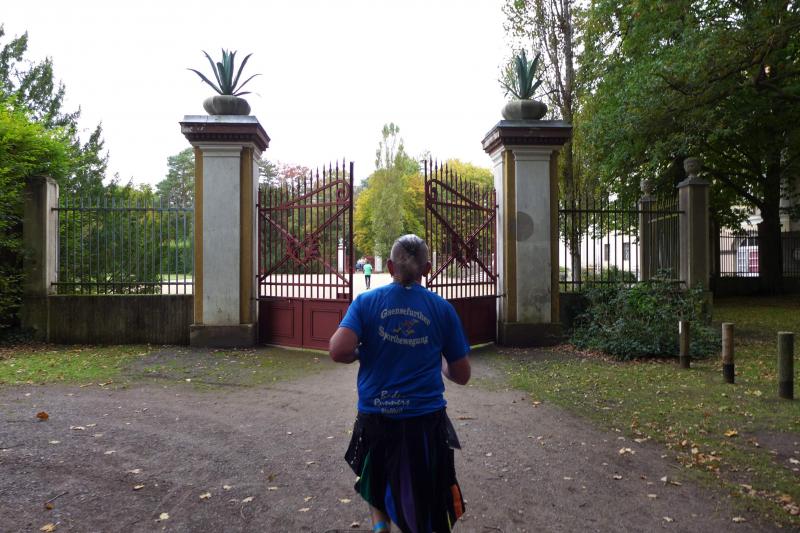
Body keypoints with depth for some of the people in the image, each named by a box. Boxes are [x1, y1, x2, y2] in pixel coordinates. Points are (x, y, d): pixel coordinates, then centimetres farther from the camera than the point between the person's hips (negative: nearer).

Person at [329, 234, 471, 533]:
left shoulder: (366, 301, -3)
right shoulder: (442, 308, -2)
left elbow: (339, 352, -17)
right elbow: (461, 375, 2)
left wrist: (365, 352, 4)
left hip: (375, 419, 1)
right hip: (426, 421, 0)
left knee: (377, 487, 32)